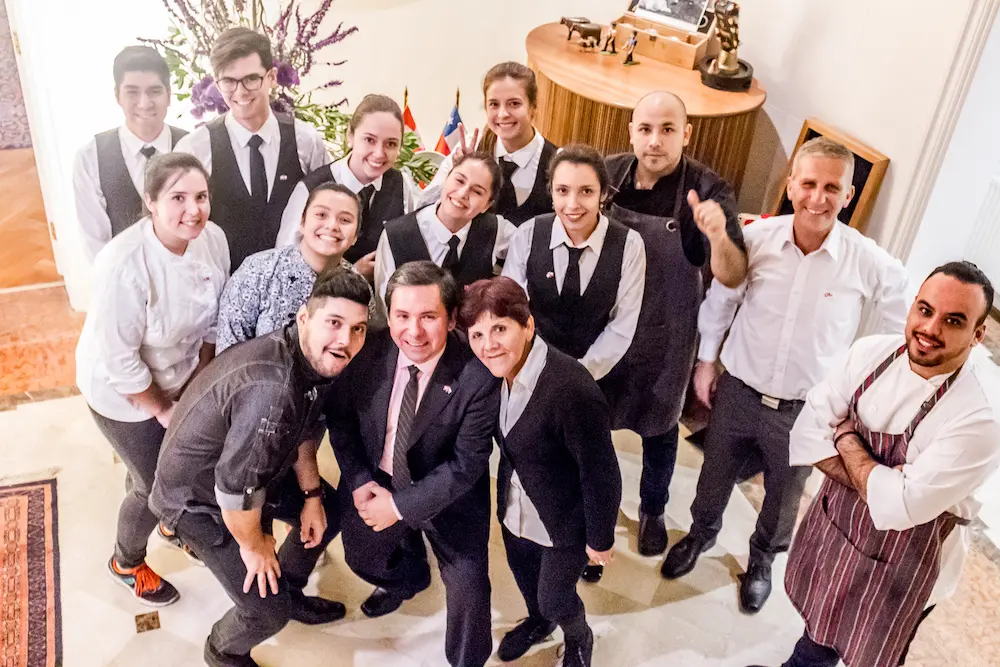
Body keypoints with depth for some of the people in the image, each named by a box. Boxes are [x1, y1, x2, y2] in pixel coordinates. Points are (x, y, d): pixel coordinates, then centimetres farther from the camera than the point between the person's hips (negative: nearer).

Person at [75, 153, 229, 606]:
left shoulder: (213, 238, -18)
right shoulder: (124, 264, -35)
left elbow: (214, 318, -2)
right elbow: (119, 358, -26)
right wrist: (161, 410, -14)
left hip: (180, 377, 5)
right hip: (124, 392, -5)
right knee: (156, 485, 9)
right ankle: (126, 563, 41)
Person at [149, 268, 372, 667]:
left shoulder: (317, 360, -13)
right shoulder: (271, 391, -41)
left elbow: (305, 428, 6)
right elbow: (236, 492, -33)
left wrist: (312, 494, 8)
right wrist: (254, 545, -15)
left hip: (260, 468, 8)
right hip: (198, 498, -8)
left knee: (329, 511, 18)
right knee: (268, 610, -6)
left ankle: (290, 594, 44)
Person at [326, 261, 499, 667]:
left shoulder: (478, 377, -30)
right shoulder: (367, 353, -20)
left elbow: (467, 463, -24)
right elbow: (340, 417, -4)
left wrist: (401, 505, -23)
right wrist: (359, 482, -14)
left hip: (448, 496, -4)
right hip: (375, 483, 4)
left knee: (468, 588, -5)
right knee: (361, 559, 24)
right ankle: (409, 577, 61)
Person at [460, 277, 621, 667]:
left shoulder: (573, 391, -36)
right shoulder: (497, 371, -14)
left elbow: (602, 475, -25)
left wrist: (600, 539, -14)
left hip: (564, 521, -6)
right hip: (515, 510, 6)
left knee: (555, 598, 14)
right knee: (523, 575, 29)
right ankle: (538, 620, 62)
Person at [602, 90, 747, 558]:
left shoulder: (708, 191, -21)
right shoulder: (608, 172, -12)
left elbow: (732, 278, -25)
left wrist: (719, 235, -46)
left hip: (665, 339, -2)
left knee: (658, 429, 19)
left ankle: (652, 510, 46)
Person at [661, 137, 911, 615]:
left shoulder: (874, 266, -20)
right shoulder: (756, 239, -16)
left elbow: (897, 338, -5)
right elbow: (720, 300, 1)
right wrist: (705, 360, 7)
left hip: (804, 410, -1)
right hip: (738, 391, 1)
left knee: (783, 497, 22)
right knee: (715, 476, 24)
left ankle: (762, 559, 54)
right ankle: (702, 532, 56)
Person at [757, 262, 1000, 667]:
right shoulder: (872, 352, -13)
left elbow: (902, 506, -30)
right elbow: (808, 434, -11)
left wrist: (847, 439, -18)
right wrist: (877, 483, -23)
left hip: (902, 564, -4)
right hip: (835, 521, 4)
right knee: (820, 623, 27)